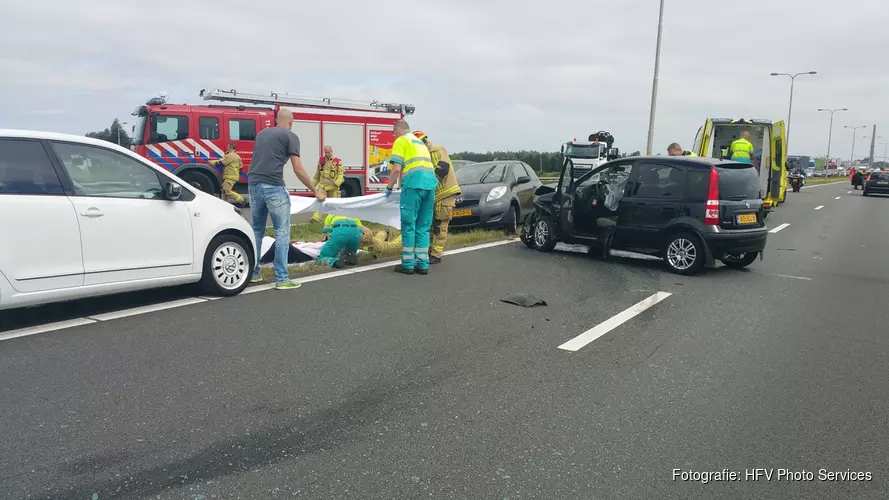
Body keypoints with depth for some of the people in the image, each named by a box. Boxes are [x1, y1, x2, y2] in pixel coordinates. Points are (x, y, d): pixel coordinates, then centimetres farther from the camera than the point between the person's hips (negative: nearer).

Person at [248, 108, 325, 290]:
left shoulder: (262, 133, 21)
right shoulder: (290, 136, 1)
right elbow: (298, 169, -4)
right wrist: (315, 191, 4)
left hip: (254, 185, 7)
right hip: (273, 187, -7)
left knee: (257, 231, 18)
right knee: (282, 233, 0)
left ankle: (253, 273, 24)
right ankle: (282, 279, 0)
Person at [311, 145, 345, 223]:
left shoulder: (338, 162, -3)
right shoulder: (321, 160, 10)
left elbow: (341, 174, -7)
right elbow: (317, 174, 19)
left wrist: (337, 183, -21)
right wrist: (313, 184, 18)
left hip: (333, 187, -2)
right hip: (322, 186, 2)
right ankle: (316, 218, -22)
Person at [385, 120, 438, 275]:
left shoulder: (400, 141, 6)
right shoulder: (419, 141, 30)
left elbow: (396, 169, -5)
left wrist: (389, 187, 8)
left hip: (414, 184, -7)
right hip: (430, 183, 7)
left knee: (409, 225, -2)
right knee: (424, 226, 9)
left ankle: (408, 264, 0)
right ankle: (423, 264, 8)